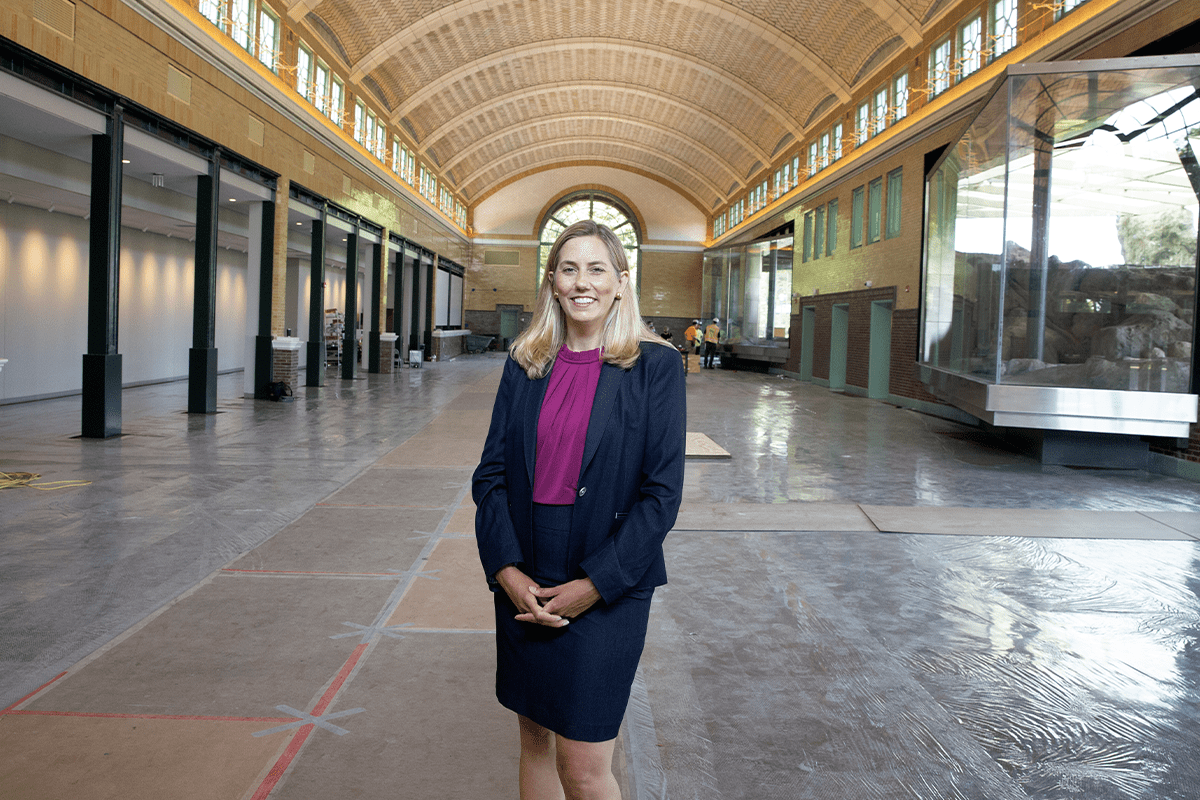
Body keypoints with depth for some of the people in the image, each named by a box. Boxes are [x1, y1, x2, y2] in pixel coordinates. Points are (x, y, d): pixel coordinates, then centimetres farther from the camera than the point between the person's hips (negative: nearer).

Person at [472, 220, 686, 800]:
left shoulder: (654, 366, -5)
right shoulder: (524, 365, 6)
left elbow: (662, 490, -9)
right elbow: (491, 473, 4)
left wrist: (592, 586, -13)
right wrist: (507, 571, -9)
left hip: (608, 588, -4)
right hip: (523, 584, 4)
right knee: (534, 739, 16)